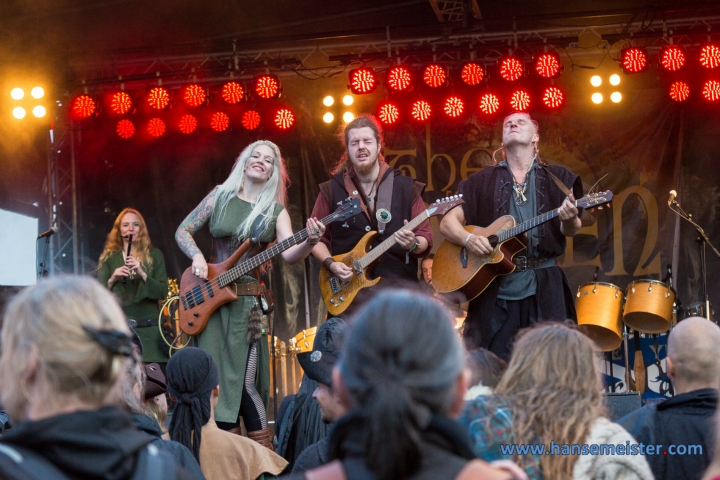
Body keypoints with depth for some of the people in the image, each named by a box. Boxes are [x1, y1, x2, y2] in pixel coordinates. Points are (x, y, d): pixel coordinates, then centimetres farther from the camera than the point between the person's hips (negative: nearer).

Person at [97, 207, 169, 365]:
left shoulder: (154, 256, 9)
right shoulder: (108, 257, 9)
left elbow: (163, 292, -1)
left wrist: (142, 274, -15)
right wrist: (112, 280, -16)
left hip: (149, 329, 0)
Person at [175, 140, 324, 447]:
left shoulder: (276, 211, 5)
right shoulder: (220, 197, 8)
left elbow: (290, 255, -9)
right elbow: (183, 231, 12)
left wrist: (310, 242, -30)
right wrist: (196, 256, -7)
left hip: (248, 302, -2)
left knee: (245, 381, -10)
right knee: (215, 379, 2)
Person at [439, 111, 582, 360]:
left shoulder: (556, 178, 11)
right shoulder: (483, 180, 11)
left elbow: (570, 231, 3)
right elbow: (448, 223, 7)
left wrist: (569, 220, -20)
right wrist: (468, 239, -13)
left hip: (544, 291, 0)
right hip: (494, 288, 0)